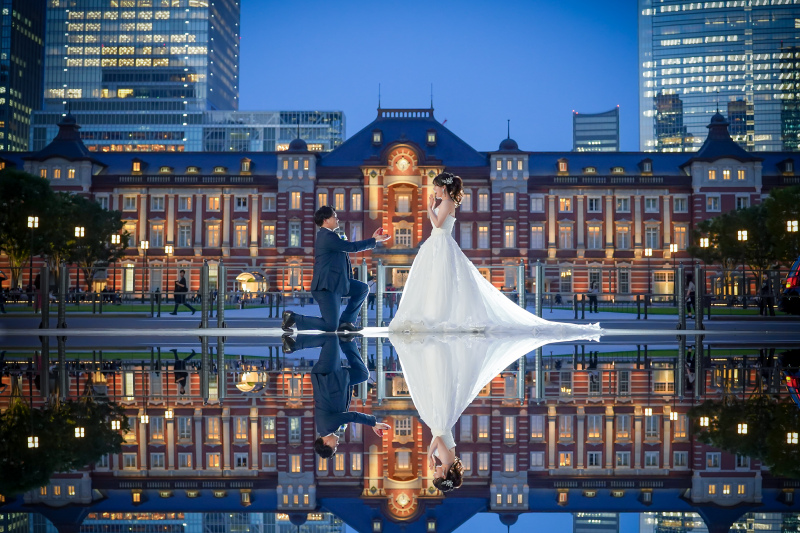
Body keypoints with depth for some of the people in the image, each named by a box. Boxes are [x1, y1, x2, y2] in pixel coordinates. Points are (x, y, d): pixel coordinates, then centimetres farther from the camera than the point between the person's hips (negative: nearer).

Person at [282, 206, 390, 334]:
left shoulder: (326, 235, 16)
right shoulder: (328, 237, -17)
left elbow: (349, 247, 24)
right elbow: (352, 247, -17)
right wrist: (374, 240, -7)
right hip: (326, 287, -11)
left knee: (363, 289, 14)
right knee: (331, 326, -10)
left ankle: (345, 321, 13)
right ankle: (293, 318, -1)